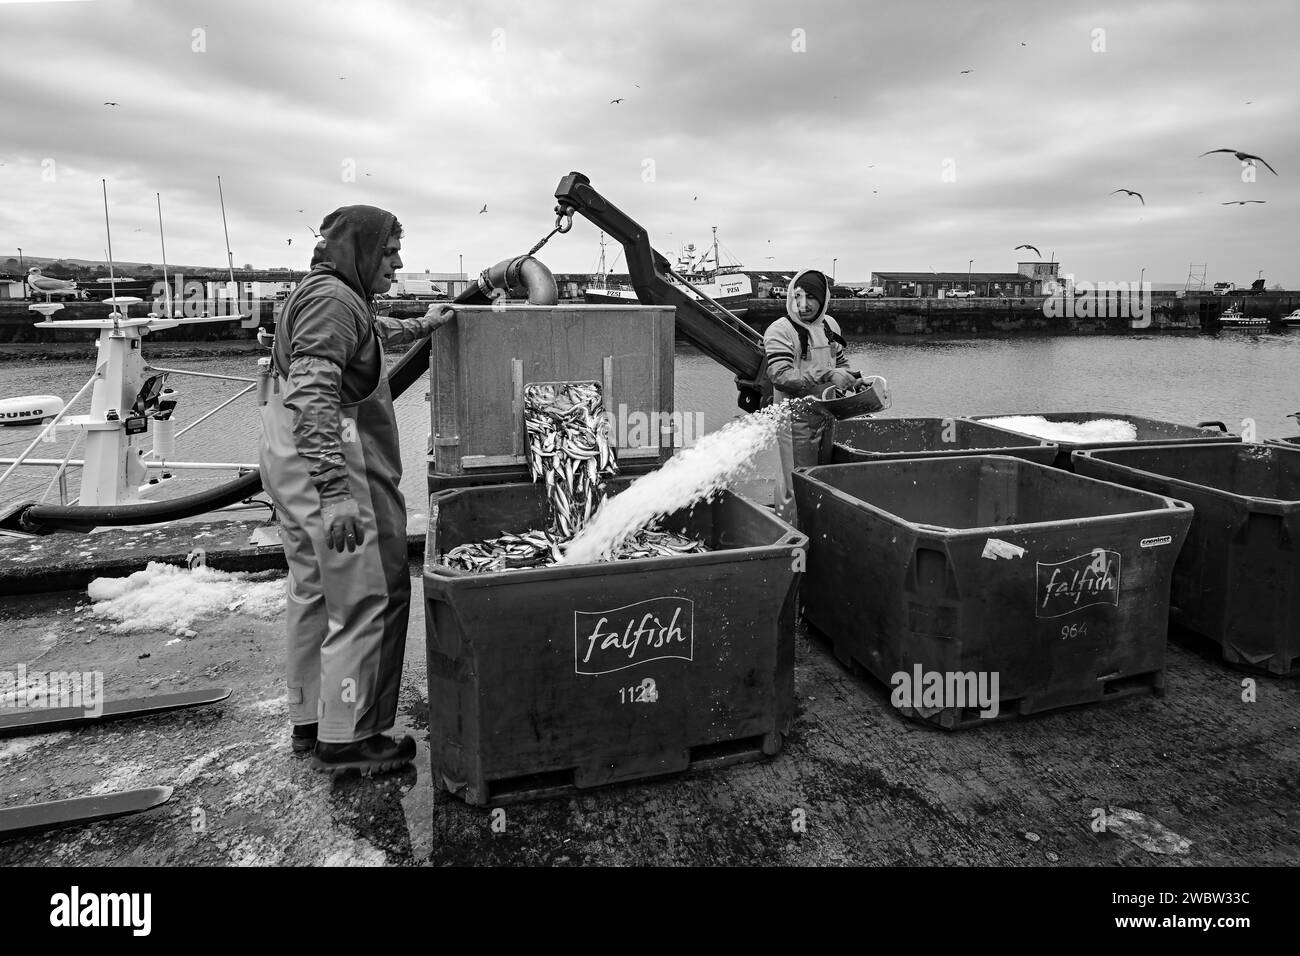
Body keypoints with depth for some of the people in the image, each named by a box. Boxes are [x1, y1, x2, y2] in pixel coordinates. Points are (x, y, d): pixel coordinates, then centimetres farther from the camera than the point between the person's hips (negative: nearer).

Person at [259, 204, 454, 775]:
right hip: (334, 470, -11)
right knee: (369, 601, -4)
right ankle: (347, 739, 7)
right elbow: (312, 399, -26)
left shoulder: (329, 295, 18)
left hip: (292, 470, 11)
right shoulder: (334, 300, -15)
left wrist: (422, 327, 51)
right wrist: (336, 494, -32)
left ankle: (310, 722, 31)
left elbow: (373, 333, 42)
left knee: (314, 594, 18)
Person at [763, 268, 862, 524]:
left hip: (827, 414, 7)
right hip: (796, 418, -7)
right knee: (796, 484, -3)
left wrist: (854, 379, 4)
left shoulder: (829, 325, 11)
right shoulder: (779, 331, -11)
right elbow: (781, 375, -23)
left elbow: (840, 362, 25)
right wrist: (827, 376, -27)